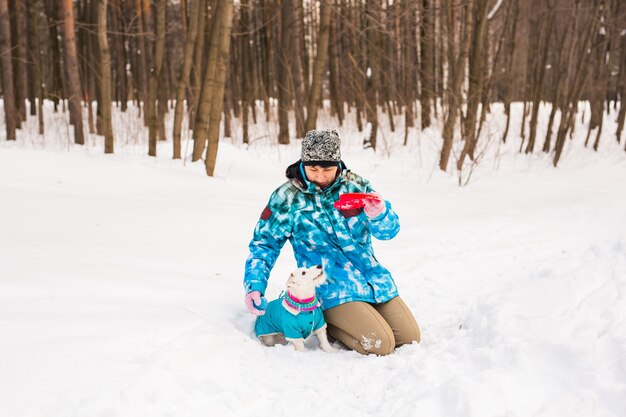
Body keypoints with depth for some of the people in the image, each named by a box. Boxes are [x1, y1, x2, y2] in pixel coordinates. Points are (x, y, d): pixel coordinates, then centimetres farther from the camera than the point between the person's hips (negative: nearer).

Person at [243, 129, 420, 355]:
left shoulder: (356, 185, 2)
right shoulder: (287, 197, -5)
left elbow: (389, 231, -2)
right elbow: (264, 243, 2)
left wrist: (379, 213, -26)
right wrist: (254, 286, -10)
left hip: (374, 279, 5)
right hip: (334, 290, -5)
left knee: (410, 337, 3)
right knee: (380, 344, -19)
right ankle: (326, 324, 6)